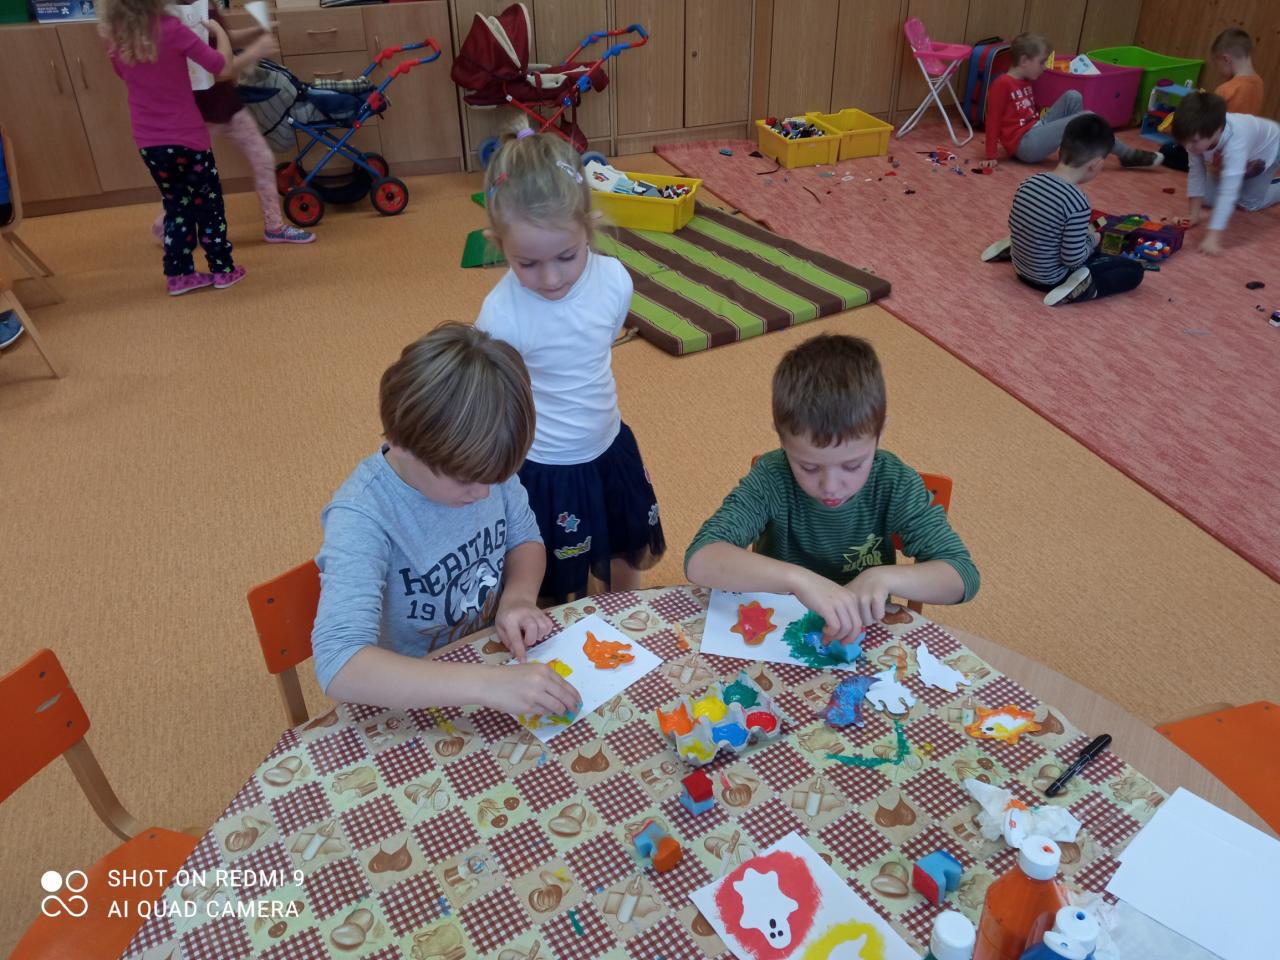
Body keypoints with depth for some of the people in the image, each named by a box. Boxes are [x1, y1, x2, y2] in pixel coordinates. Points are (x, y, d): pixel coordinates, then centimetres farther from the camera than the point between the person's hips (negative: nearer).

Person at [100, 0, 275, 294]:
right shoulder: (170, 29, -17)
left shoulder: (117, 39, -1)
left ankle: (178, 275, 19)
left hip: (149, 143, 5)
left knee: (176, 207, 18)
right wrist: (218, 30, 2)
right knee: (208, 204, 13)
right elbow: (224, 68, -15)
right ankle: (222, 269, 21)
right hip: (187, 137, -4)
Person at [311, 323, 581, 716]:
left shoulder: (480, 464, -12)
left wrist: (520, 594, -15)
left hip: (497, 655, 4)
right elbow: (339, 666, -36)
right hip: (414, 700, -4)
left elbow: (524, 538, 6)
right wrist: (488, 684, -44)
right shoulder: (362, 516, -26)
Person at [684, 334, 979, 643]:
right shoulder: (772, 479, -18)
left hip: (860, 638, 1)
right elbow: (699, 559, -29)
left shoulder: (894, 484, -14)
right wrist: (798, 579, -41)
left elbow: (963, 576, -13)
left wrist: (884, 577, -29)